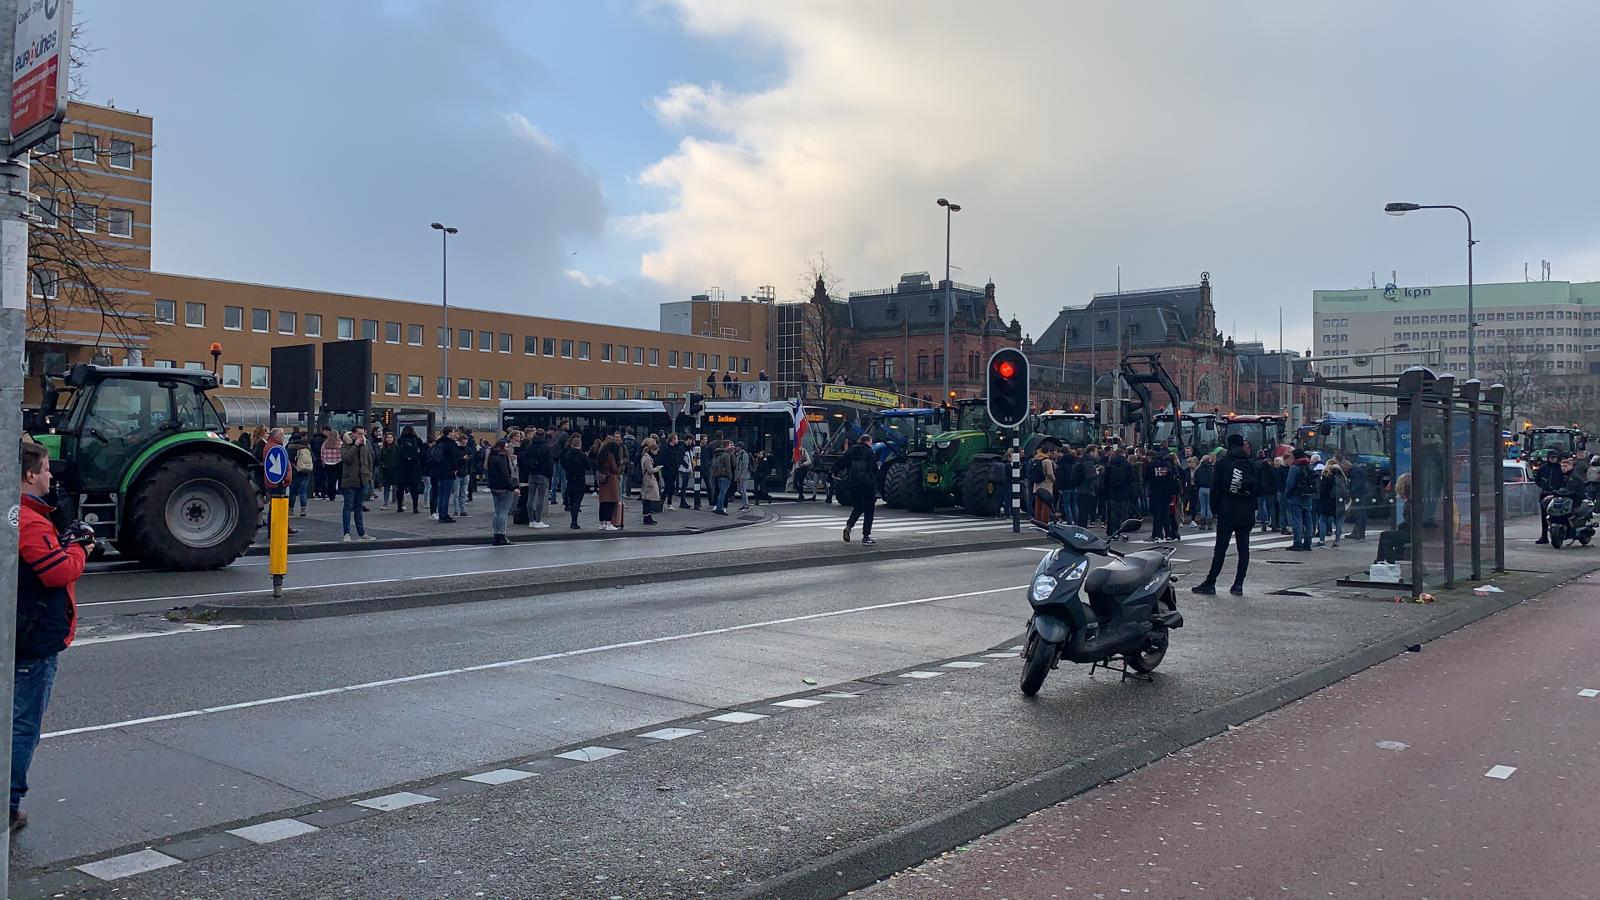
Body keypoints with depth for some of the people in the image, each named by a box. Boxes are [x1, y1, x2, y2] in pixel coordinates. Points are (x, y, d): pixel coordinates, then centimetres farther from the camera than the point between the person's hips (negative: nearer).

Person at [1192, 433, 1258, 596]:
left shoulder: (1222, 464, -3)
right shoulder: (1252, 465, 6)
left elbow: (1215, 489, -5)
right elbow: (1259, 489, 9)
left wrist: (1215, 508, 4)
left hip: (1227, 514, -2)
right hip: (1246, 515, 3)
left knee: (1220, 549, -2)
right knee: (1244, 549, 5)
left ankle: (1210, 583, -1)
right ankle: (1238, 584, 4)